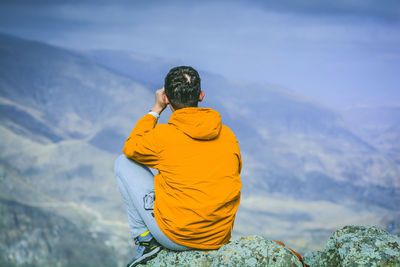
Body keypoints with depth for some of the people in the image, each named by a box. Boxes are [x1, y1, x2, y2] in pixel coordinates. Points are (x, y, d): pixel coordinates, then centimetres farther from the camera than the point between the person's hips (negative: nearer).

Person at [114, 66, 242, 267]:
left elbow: (130, 148, 8)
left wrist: (155, 110, 13)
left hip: (176, 238, -5)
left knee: (123, 163, 10)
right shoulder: (228, 135, -1)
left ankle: (145, 239, 9)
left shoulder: (163, 135, -14)